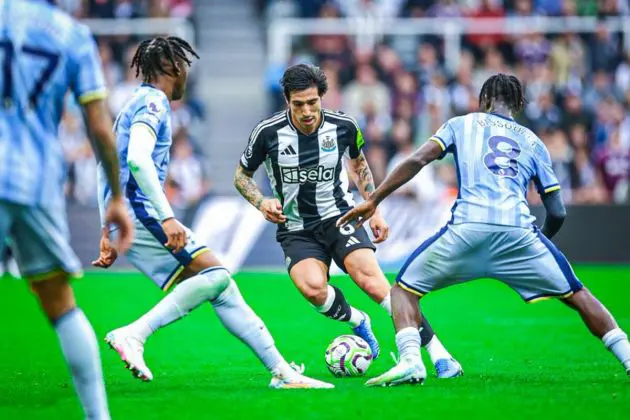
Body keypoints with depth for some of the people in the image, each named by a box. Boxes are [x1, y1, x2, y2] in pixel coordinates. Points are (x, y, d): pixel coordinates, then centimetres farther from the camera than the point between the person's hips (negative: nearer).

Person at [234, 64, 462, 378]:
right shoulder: (268, 133, -11)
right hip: (296, 230, 0)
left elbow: (359, 164, 17)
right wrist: (262, 203, -13)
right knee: (312, 287, -31)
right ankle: (358, 322, 3)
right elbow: (241, 176, 6)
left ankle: (437, 352, -22)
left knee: (370, 278, -26)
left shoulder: (344, 126, -6)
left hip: (339, 216, 0)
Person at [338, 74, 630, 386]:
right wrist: (540, 242, 38)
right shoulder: (533, 143, 26)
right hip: (519, 230, 2)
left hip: (467, 228, -2)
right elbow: (557, 213, 19)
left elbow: (416, 161, 7)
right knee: (577, 296, 18)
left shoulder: (461, 124, 22)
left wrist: (373, 201, 10)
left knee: (404, 290, 13)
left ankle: (410, 360, -11)